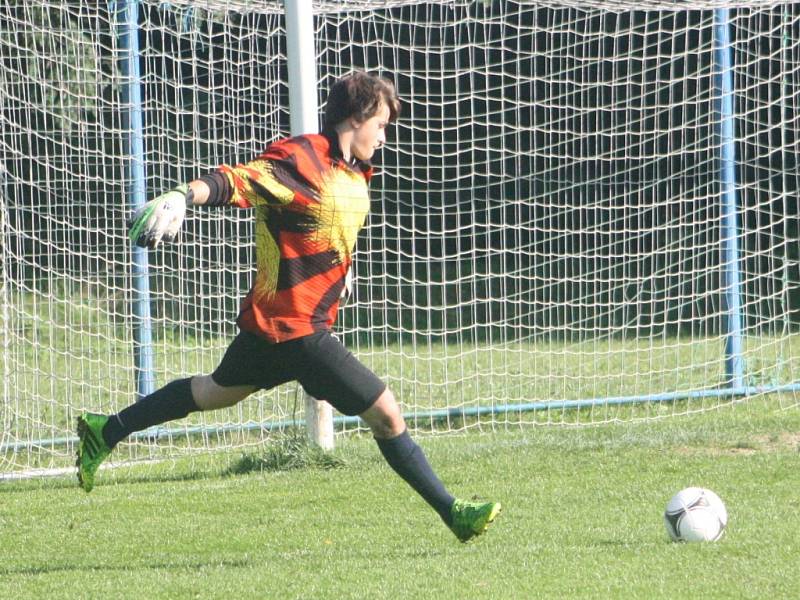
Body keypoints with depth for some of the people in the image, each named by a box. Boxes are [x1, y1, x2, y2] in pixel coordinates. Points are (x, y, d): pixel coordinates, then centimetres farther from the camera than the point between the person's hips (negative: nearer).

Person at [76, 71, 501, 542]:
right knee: (386, 414, -7)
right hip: (296, 327, -10)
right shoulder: (301, 161, -19)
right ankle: (453, 513, 0)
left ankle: (105, 432, 38)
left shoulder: (352, 173, 10)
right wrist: (184, 195, -47)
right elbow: (237, 182, -31)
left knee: (217, 391, 28)